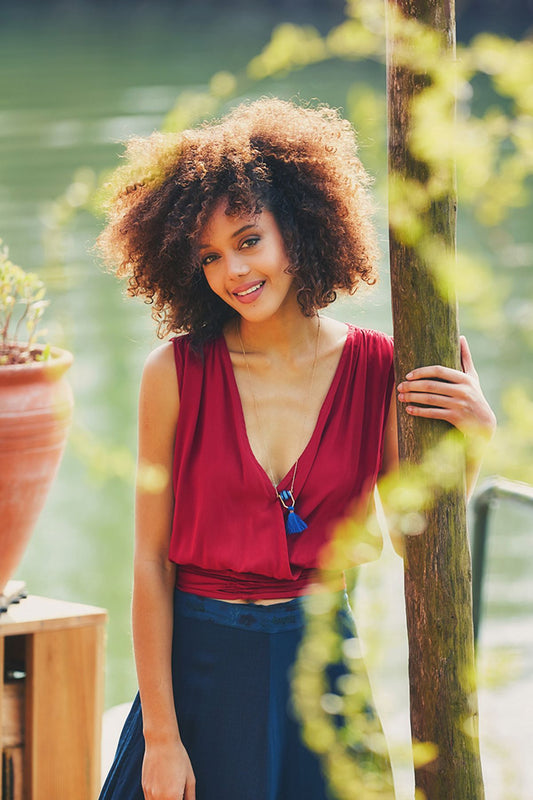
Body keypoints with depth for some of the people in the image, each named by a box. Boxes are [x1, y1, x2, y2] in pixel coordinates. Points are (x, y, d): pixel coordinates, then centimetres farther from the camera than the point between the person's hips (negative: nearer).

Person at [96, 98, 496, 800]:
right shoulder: (177, 373, -8)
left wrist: (471, 438, -13)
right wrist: (160, 734, -8)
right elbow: (151, 562, -6)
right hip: (202, 660, -2)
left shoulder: (376, 369, -2)